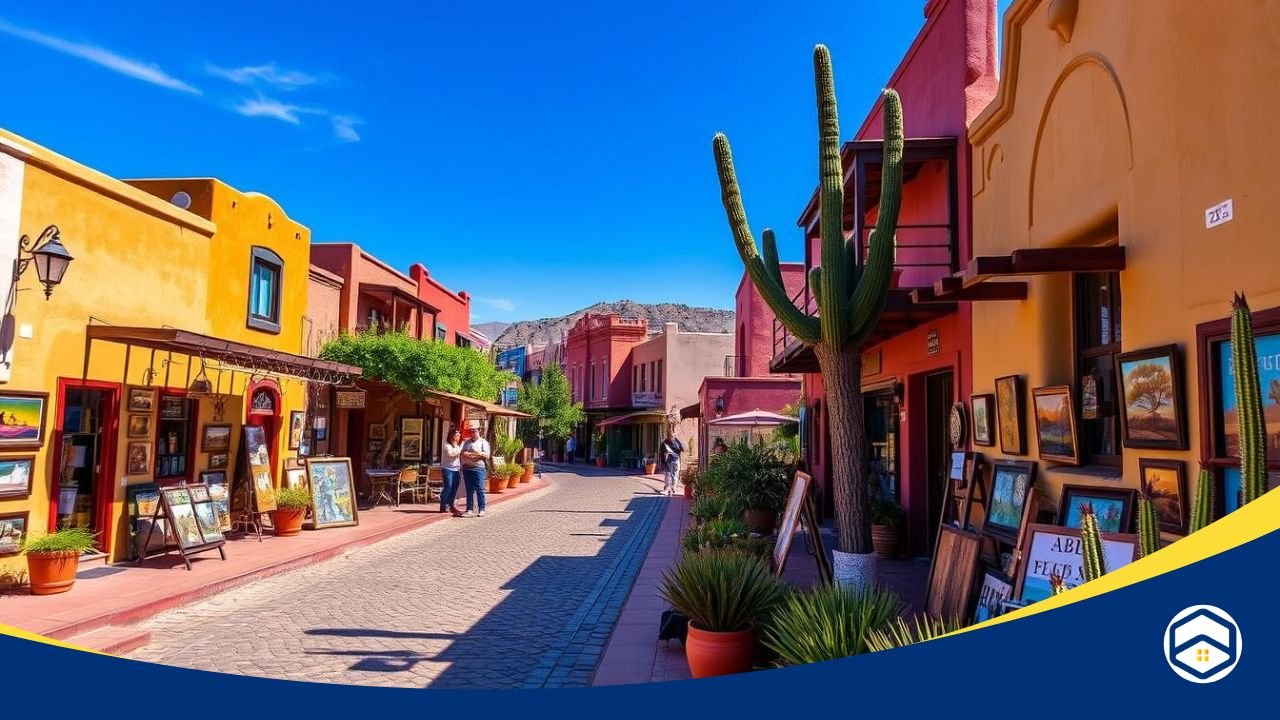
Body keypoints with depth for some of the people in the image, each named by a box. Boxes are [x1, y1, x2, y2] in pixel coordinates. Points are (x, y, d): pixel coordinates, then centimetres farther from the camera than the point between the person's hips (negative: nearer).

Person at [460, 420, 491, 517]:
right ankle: (470, 509, 11)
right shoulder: (467, 442, 17)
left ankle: (481, 509, 1)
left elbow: (486, 455, -9)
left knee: (479, 489, -5)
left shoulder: (483, 442, 2)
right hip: (467, 468, 5)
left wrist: (470, 454, -11)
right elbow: (463, 453, 9)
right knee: (469, 490, 7)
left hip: (478, 468, -5)